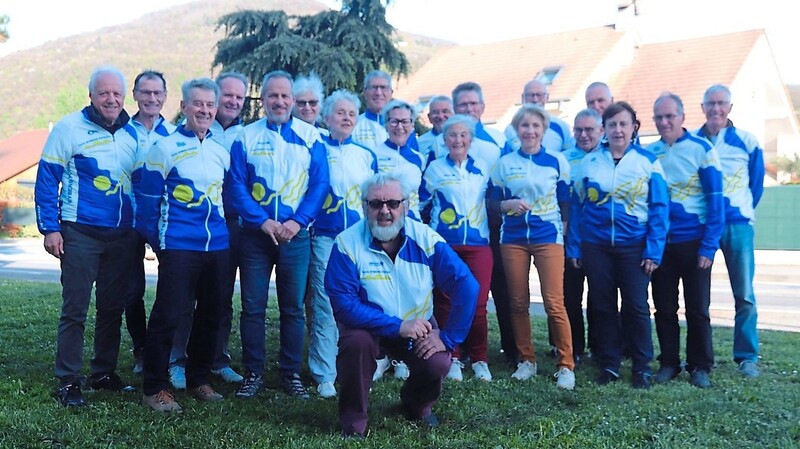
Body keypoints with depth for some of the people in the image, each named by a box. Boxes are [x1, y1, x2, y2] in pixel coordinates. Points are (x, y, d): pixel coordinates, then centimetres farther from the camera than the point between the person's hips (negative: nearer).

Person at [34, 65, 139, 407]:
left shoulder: (132, 134, 10)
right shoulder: (70, 128, -5)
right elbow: (46, 179, -5)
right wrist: (50, 228, -11)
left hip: (122, 237, 5)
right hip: (81, 234, -5)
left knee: (113, 308, 11)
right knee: (75, 310, -2)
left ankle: (104, 373, 24)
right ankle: (68, 382, 7)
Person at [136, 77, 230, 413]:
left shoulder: (222, 151, 12)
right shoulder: (165, 148, -4)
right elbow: (147, 198, -3)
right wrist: (154, 239, 0)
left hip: (217, 246, 6)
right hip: (178, 246, -6)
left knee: (210, 315, 12)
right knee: (167, 315, -4)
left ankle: (199, 379, 26)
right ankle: (154, 388, 7)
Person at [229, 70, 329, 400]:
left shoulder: (310, 136, 4)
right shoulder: (246, 137, 4)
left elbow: (320, 184, -1)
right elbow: (237, 185, -1)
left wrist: (297, 222, -12)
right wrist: (262, 221, -13)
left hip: (296, 235, 0)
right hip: (256, 234, 0)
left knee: (293, 307, 6)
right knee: (253, 307, 3)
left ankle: (291, 373, 17)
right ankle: (253, 373, 15)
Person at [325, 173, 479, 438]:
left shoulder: (426, 239, -17)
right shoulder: (347, 244, -22)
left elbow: (466, 286, -18)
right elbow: (343, 304, -28)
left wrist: (448, 337, -22)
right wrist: (398, 326, -33)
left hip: (418, 325, 2)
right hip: (368, 324, -2)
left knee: (438, 364, -22)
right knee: (357, 341, -33)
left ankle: (417, 404, 16)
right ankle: (353, 420, -7)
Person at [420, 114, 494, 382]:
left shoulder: (482, 168, 12)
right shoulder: (435, 168, 6)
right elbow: (421, 200, 9)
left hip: (478, 243, 1)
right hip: (444, 244, -1)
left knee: (477, 304, -3)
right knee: (446, 303, -1)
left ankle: (480, 360, 12)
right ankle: (453, 358, 12)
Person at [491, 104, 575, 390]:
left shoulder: (557, 161, 4)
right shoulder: (505, 163, 8)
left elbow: (566, 203, 6)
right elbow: (494, 201, 10)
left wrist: (564, 236, 0)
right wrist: (510, 204, -10)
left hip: (548, 238, -2)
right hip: (513, 239, 2)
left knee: (554, 302, -9)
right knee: (518, 302, 5)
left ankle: (566, 365, 1)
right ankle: (526, 360, 19)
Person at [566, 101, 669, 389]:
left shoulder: (648, 162, -2)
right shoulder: (589, 162, 4)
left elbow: (659, 209, -3)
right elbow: (576, 206, 5)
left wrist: (654, 251, -10)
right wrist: (573, 247, 0)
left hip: (634, 246, -2)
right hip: (596, 245, 2)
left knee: (636, 306, 1)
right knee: (602, 306, 9)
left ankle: (641, 368, 15)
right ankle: (608, 365, 21)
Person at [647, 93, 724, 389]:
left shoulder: (701, 149, -6)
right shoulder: (648, 153, 4)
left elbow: (715, 200, -8)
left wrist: (709, 246, -13)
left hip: (693, 242, -3)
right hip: (661, 242, 3)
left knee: (697, 308, 6)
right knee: (664, 308, 10)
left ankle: (700, 367, 19)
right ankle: (668, 362, 23)